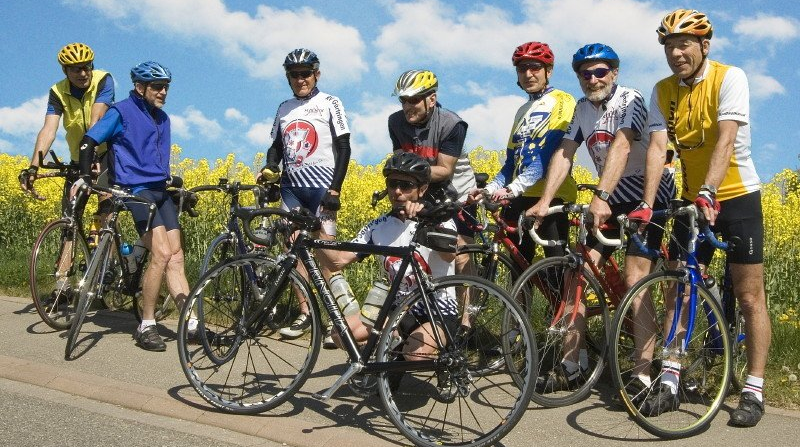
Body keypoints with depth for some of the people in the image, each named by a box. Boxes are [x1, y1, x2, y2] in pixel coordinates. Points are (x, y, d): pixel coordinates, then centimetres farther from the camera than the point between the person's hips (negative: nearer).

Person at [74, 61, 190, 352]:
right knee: (161, 253, -19)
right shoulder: (121, 112, -3)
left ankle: (191, 321, -2)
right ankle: (146, 326, -8)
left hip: (160, 190, 7)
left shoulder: (162, 118, 19)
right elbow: (89, 142, -5)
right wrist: (84, 176, -16)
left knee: (176, 256, -1)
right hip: (136, 190, -7)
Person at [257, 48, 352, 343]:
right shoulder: (284, 108, 15)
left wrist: (335, 189, -13)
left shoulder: (330, 104, 1)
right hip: (291, 186, 5)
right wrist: (269, 168, -3)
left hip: (320, 186, -5)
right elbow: (277, 146, 20)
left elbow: (343, 148, -4)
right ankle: (304, 313, 9)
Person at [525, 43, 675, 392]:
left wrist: (600, 197, -45)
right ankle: (570, 366, 2)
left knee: (634, 279, -16)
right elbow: (564, 154, -3)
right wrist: (544, 201, -16)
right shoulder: (583, 109, 7)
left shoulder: (630, 100, -14)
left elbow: (621, 146, -30)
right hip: (611, 200, 6)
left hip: (649, 195, -6)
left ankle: (644, 373, -10)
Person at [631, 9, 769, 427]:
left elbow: (726, 139, -27)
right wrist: (646, 205, -24)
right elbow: (657, 147, -12)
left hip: (738, 198, -4)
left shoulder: (730, 78, -13)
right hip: (692, 202, 4)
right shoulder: (662, 92, -1)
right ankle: (670, 381, 8)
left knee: (750, 297, 0)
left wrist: (708, 192, -40)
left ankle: (753, 391, 8)